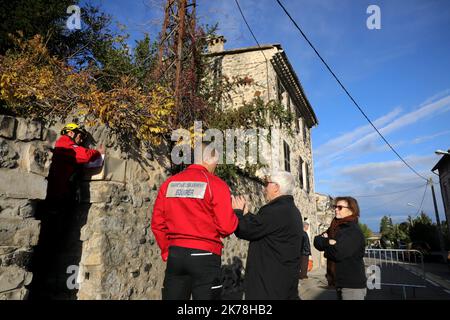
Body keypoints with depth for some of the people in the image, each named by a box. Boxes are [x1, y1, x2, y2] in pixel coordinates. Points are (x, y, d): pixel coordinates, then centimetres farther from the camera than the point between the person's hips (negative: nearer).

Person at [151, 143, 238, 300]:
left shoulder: (169, 183, 5)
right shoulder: (216, 184, -8)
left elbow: (157, 223, 5)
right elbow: (226, 227, -12)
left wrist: (167, 252, 15)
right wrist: (236, 211, 7)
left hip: (175, 254, 4)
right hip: (204, 256, -4)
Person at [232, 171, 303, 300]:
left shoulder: (276, 210, -24)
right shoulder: (292, 210, 10)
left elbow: (246, 230, -21)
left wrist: (238, 211, -4)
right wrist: (245, 214, 10)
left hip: (269, 285, -9)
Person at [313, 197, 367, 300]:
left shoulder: (354, 231, -17)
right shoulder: (334, 228, 8)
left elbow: (338, 253, -26)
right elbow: (317, 241, -2)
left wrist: (326, 248, -7)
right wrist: (328, 242, -21)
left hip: (353, 285, -8)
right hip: (340, 282, 8)